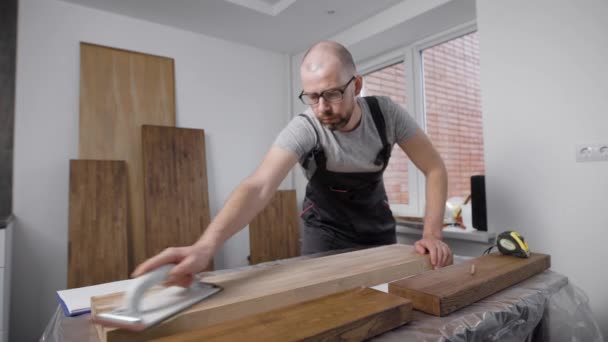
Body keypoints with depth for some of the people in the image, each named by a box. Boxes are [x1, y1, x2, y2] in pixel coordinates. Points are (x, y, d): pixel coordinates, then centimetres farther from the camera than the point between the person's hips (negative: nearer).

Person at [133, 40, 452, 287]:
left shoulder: (386, 113, -21)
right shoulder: (303, 129, -30)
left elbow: (435, 169, -14)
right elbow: (259, 186, -45)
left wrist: (432, 234, -23)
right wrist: (206, 245, -61)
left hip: (378, 226, 3)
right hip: (326, 229, -2)